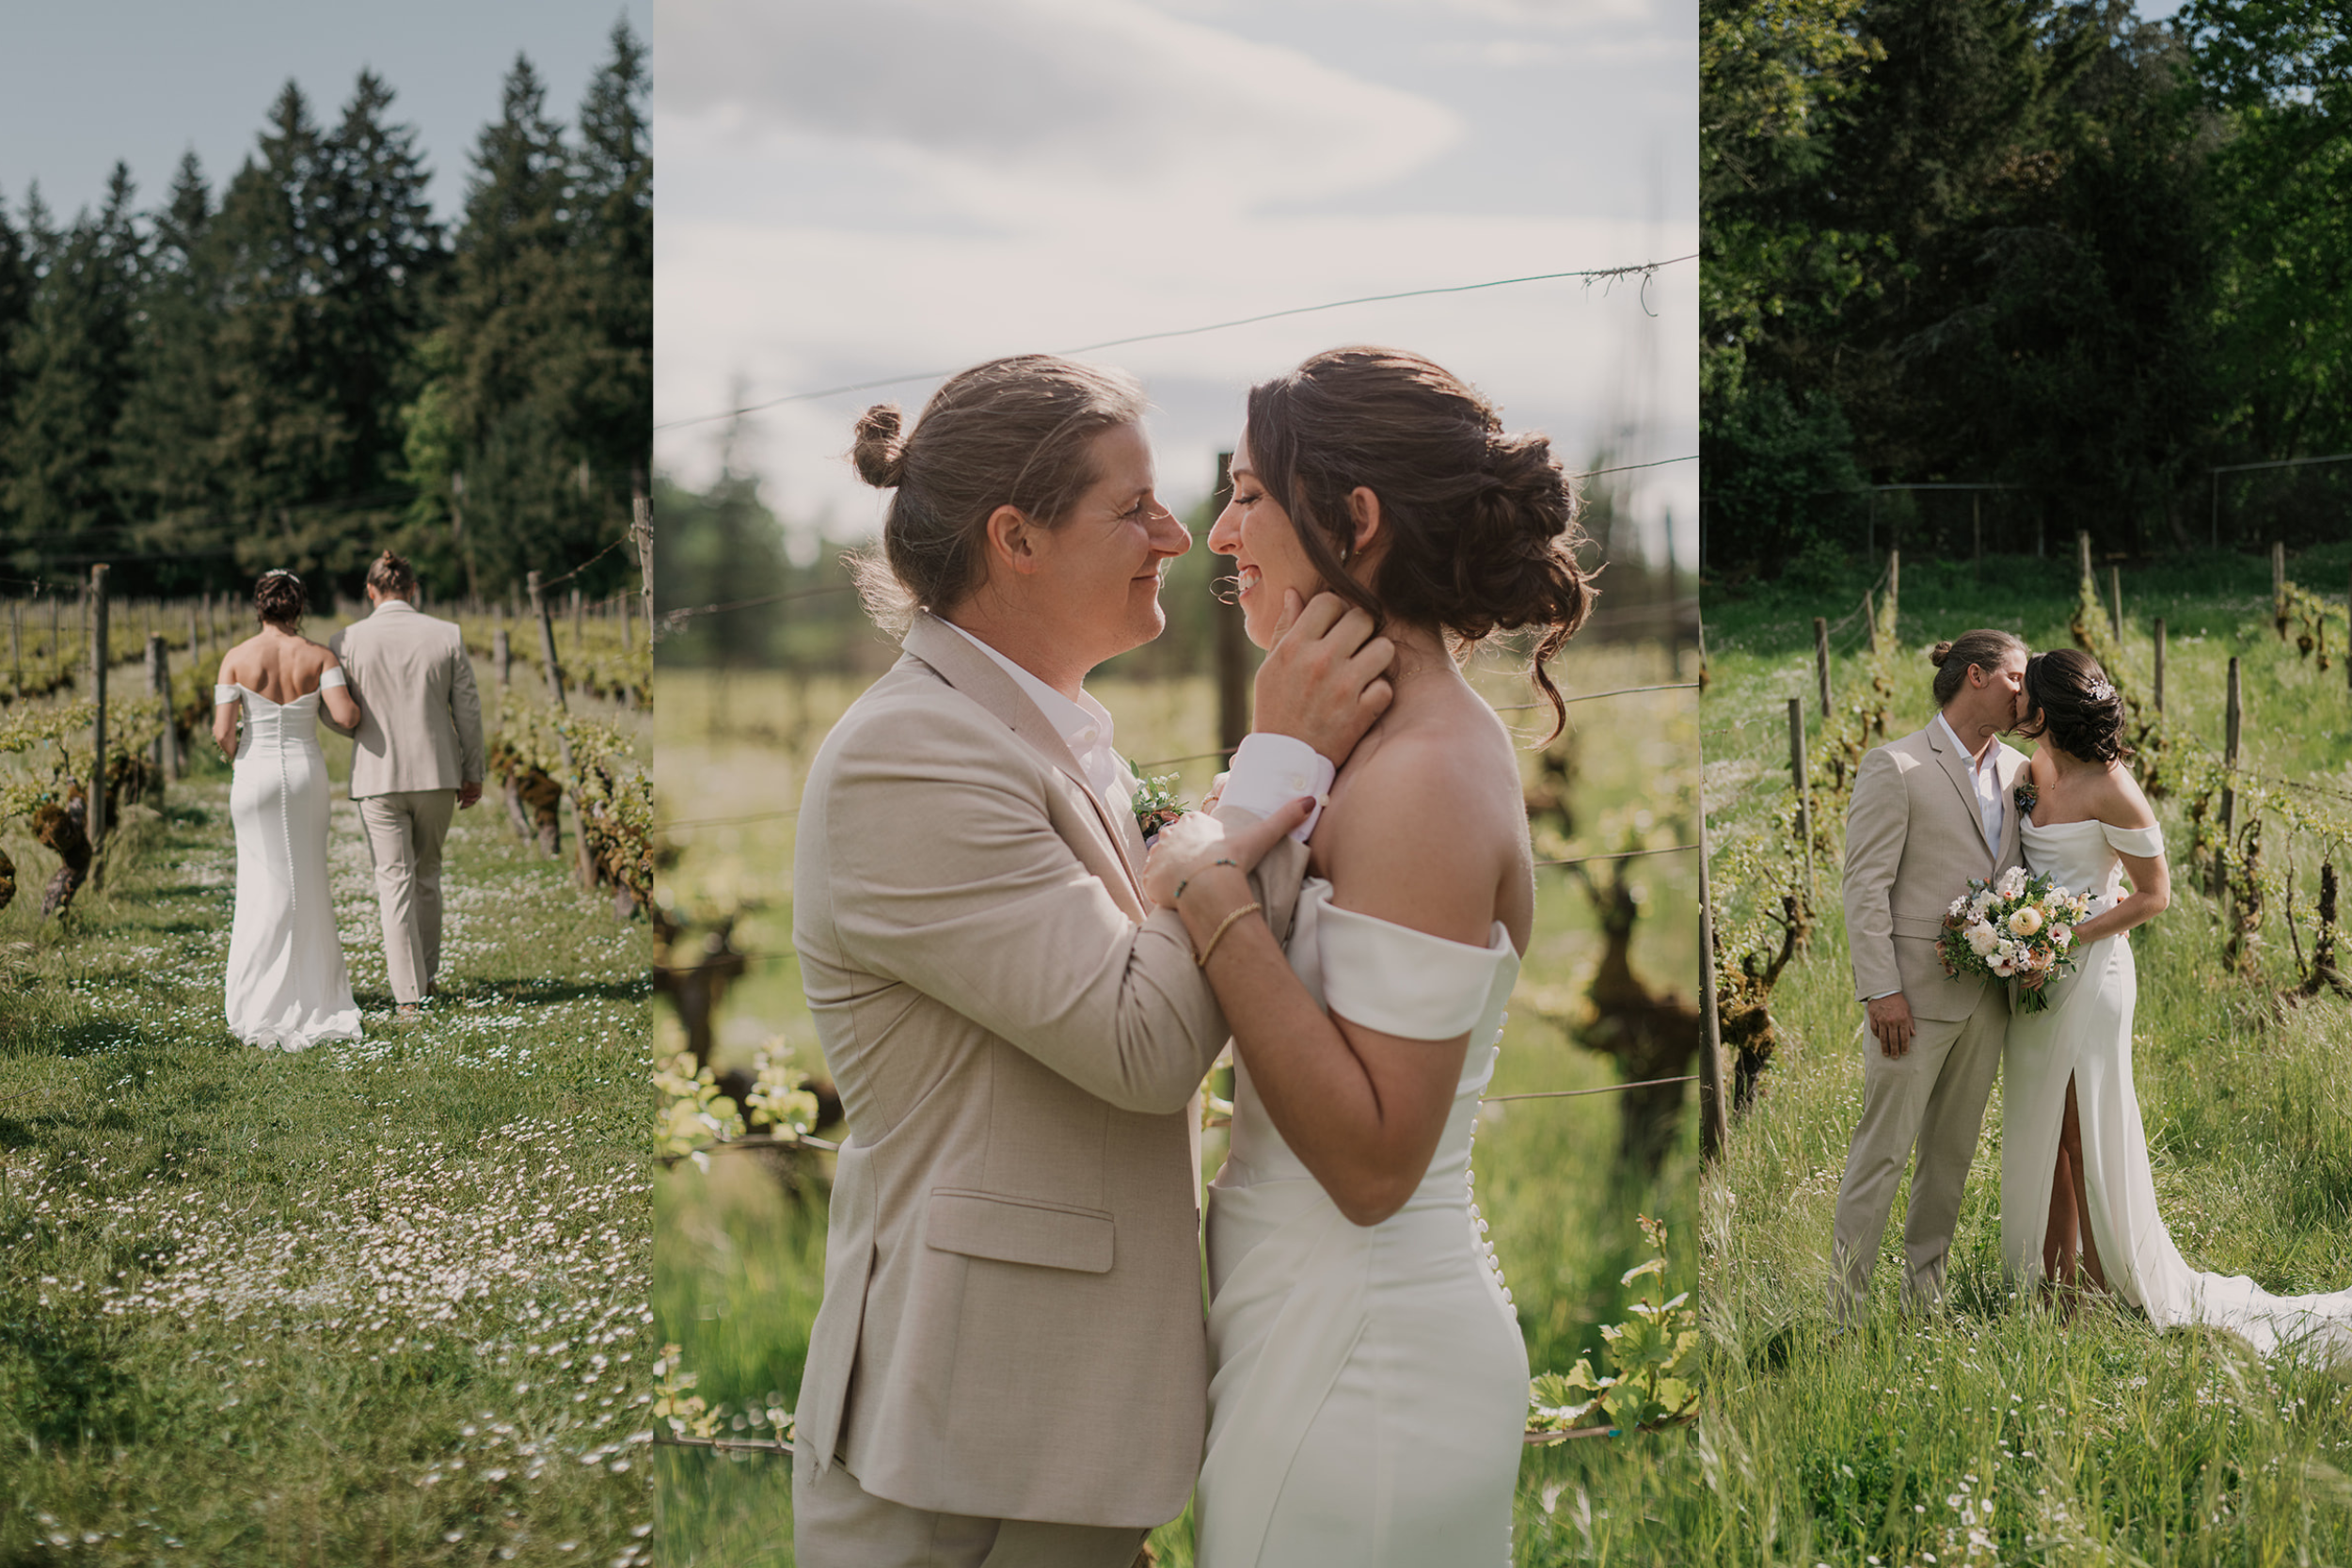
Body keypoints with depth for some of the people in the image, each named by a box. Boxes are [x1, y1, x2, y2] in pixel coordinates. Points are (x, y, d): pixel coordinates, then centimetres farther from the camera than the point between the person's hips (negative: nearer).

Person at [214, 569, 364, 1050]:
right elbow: (345, 715, -17)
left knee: (264, 887, 9)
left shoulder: (236, 658, -6)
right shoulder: (319, 656, -5)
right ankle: (314, 996, 18)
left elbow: (223, 733, -11)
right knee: (307, 884, 14)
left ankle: (262, 1006, 9)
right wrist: (355, 705, 7)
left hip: (255, 776, -1)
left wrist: (237, 757, 11)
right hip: (306, 774, 1)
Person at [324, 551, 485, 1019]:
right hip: (438, 774, 2)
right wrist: (473, 773, 10)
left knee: (395, 882, 3)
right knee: (427, 875, 20)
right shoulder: (447, 636, -4)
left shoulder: (346, 641, -7)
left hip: (379, 776, -2)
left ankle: (408, 994, 0)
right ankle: (426, 974, 28)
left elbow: (333, 714, 0)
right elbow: (468, 709, 0)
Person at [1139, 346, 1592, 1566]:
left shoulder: (1428, 779, -20)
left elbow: (1373, 1158, -24)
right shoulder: (1393, 750, 9)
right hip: (1323, 1325, 9)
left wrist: (1214, 898, -24)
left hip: (1360, 1360, -9)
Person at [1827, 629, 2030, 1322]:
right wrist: (1881, 990, -16)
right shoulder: (1896, 766, -8)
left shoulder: (2017, 768, 12)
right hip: (1918, 994, -7)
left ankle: (1925, 1292, 23)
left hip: (1988, 995, 7)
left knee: (1953, 1148, 13)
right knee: (1884, 1148, -4)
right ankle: (1845, 1304, 3)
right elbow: (1866, 886, -11)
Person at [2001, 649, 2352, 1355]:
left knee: (2088, 1135, 0)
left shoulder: (2109, 788, -18)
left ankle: (2109, 1290, 12)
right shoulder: (2040, 766, 4)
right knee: (2041, 1133, 12)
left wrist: (2066, 937, -19)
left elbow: (2155, 894, -13)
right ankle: (2058, 1288, 21)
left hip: (2087, 971, -8)